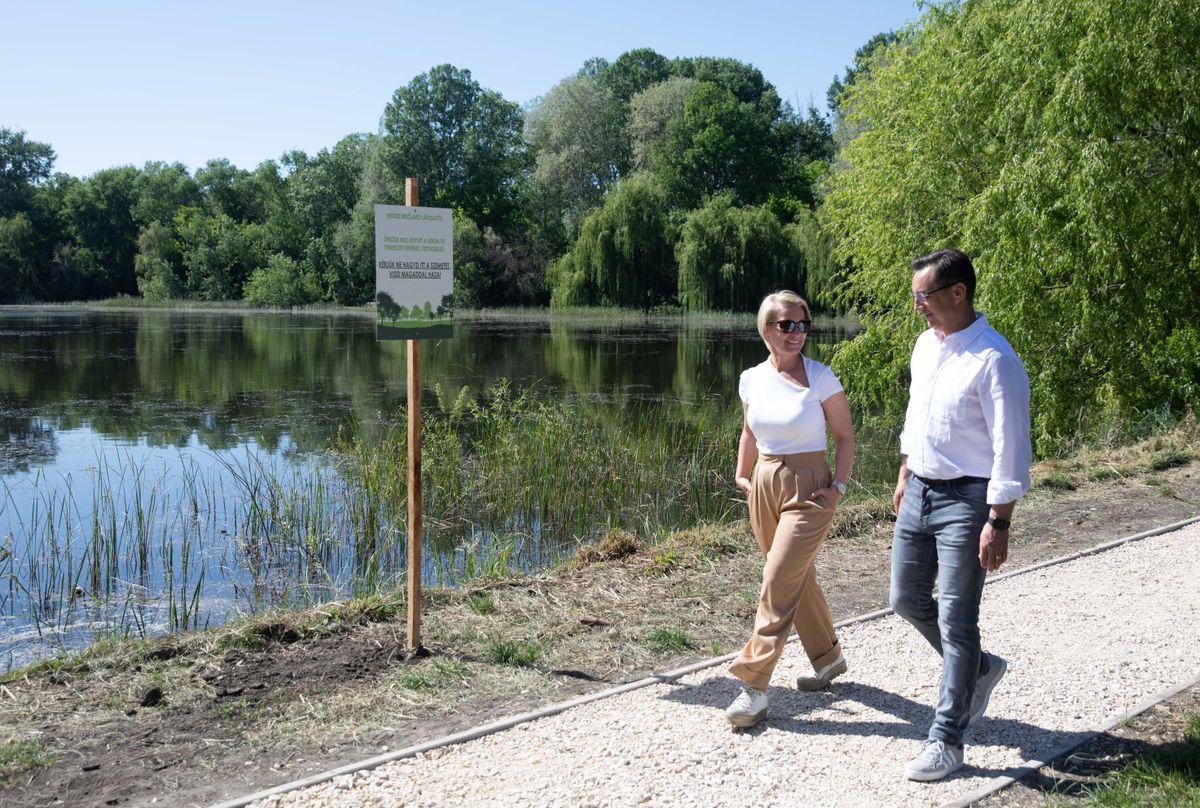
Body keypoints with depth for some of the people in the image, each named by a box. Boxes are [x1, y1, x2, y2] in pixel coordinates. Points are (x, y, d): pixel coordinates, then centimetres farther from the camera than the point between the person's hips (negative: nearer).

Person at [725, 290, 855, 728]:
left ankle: (753, 687, -7)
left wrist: (838, 485, -10)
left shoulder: (820, 378, -9)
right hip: (765, 486, 6)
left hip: (808, 490, -5)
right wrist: (742, 475, 9)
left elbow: (845, 436, -2)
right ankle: (828, 658, 38)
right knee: (799, 579, 17)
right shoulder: (752, 379, 4)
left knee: (779, 585, -11)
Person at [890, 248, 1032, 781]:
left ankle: (946, 741, 11)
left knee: (956, 620, -1)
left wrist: (998, 523, -20)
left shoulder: (994, 361, -19)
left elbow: (1011, 450, -19)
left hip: (965, 499, -8)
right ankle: (977, 669, 38)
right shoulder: (925, 345, 7)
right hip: (919, 493, 8)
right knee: (907, 599, 15)